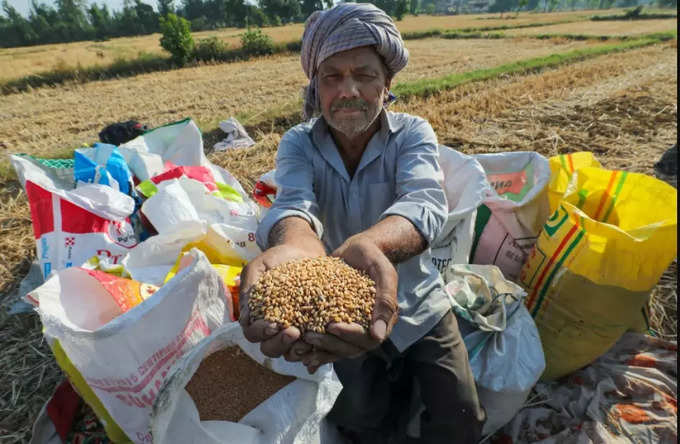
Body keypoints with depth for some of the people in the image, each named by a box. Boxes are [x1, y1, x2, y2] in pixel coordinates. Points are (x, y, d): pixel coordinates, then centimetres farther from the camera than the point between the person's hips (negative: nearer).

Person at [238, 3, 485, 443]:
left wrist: (367, 246, -58)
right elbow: (293, 204, -33)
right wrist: (296, 246, -58)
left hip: (419, 309, 0)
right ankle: (395, 386, 42)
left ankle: (406, 379, 34)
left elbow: (424, 203, -35)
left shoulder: (413, 133, -14)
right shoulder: (298, 144, -11)